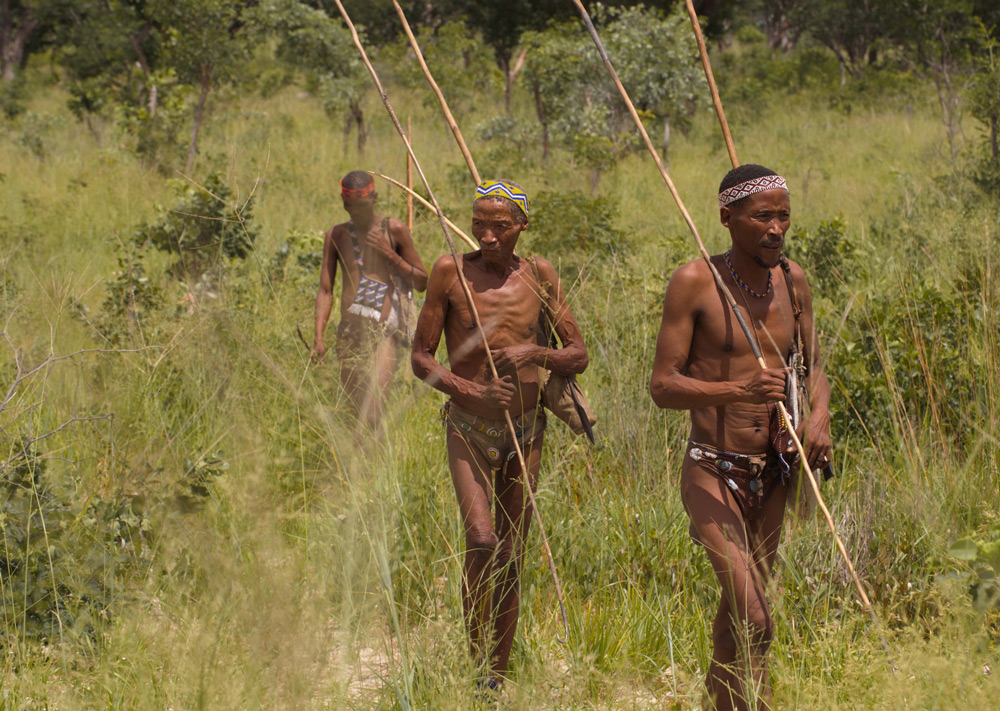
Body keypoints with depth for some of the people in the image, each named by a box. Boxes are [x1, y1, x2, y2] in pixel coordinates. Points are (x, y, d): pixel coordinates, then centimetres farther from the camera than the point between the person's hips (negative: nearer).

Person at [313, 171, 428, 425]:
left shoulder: (393, 230, 1)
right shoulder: (336, 235, 9)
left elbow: (422, 282, 6)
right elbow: (325, 290, 7)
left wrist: (390, 254, -9)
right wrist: (318, 337, -4)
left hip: (386, 331, -4)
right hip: (350, 334, 4)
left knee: (371, 412, -20)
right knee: (359, 411, 8)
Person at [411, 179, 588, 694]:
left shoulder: (538, 275, 0)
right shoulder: (452, 271, -6)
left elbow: (578, 356, 3)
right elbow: (421, 358, -4)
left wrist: (534, 353, -17)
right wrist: (473, 391, -20)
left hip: (525, 432, 3)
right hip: (470, 430, -3)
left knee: (511, 557, 7)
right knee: (482, 541, -21)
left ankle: (498, 678, 18)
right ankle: (476, 664, -6)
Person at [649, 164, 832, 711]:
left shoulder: (792, 280, 7)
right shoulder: (695, 282, -10)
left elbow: (812, 368, 18)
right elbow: (662, 385, -12)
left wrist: (819, 416, -4)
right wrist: (738, 390, -27)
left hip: (774, 476, 6)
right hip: (713, 474, -6)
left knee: (738, 607, 18)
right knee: (753, 621, -19)